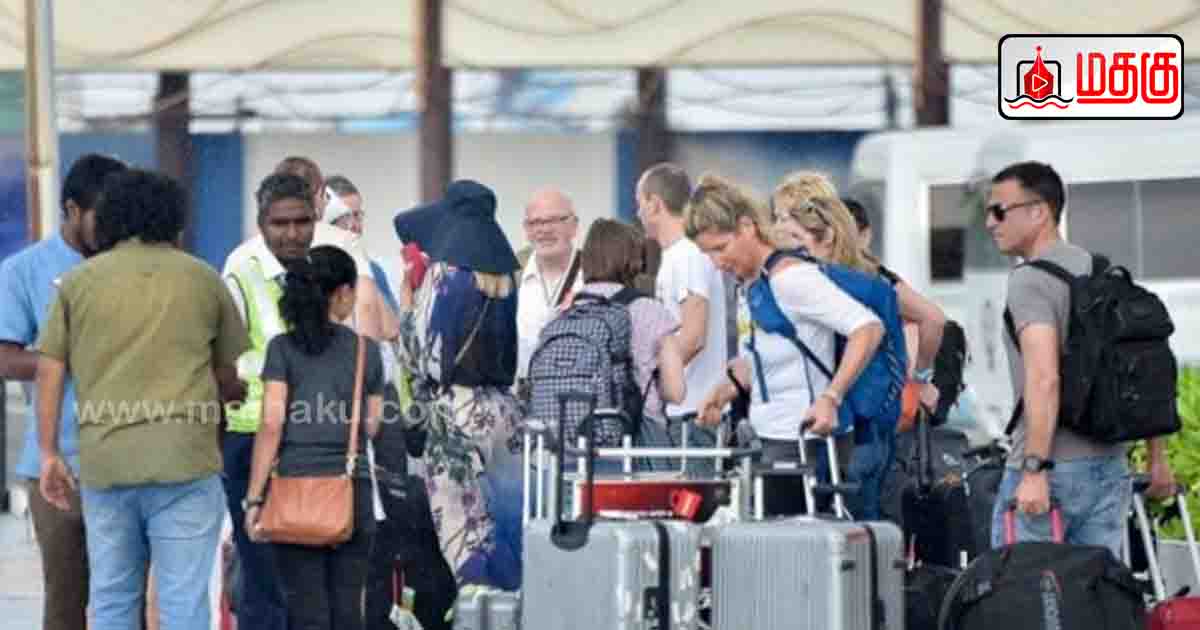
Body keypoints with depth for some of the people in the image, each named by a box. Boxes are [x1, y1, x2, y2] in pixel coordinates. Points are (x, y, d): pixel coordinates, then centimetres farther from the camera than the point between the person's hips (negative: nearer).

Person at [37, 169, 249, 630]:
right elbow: (231, 378, 13)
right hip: (185, 455, -2)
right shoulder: (202, 280, 8)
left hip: (103, 459, 2)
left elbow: (50, 372, 7)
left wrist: (49, 453, 12)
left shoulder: (79, 281, 10)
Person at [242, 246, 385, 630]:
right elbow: (371, 426, 11)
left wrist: (254, 498, -5)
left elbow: (272, 426, -8)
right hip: (353, 488, 2)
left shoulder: (284, 348, -1)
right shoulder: (367, 350, 5)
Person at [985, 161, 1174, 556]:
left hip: (1053, 468, -8)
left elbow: (1044, 378, -23)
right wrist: (1158, 458, 21)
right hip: (1111, 470, 8)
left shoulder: (1029, 282, -12)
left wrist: (1035, 469, -26)